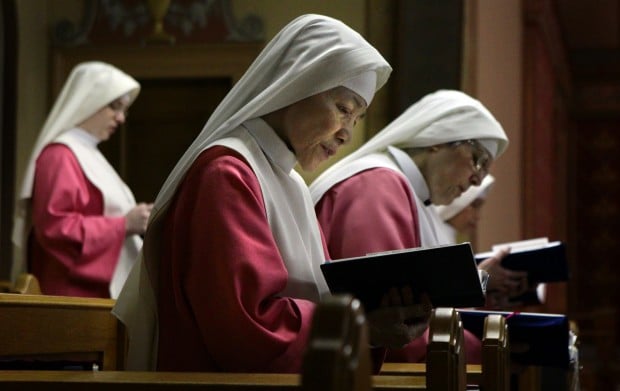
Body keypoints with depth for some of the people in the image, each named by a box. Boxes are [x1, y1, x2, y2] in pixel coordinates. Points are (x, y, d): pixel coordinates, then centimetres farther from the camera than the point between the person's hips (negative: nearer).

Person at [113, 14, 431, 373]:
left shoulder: (290, 184, 17)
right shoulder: (226, 175, -11)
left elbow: (311, 294, 13)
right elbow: (246, 325, -19)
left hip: (280, 382, 8)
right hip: (222, 379, -8)